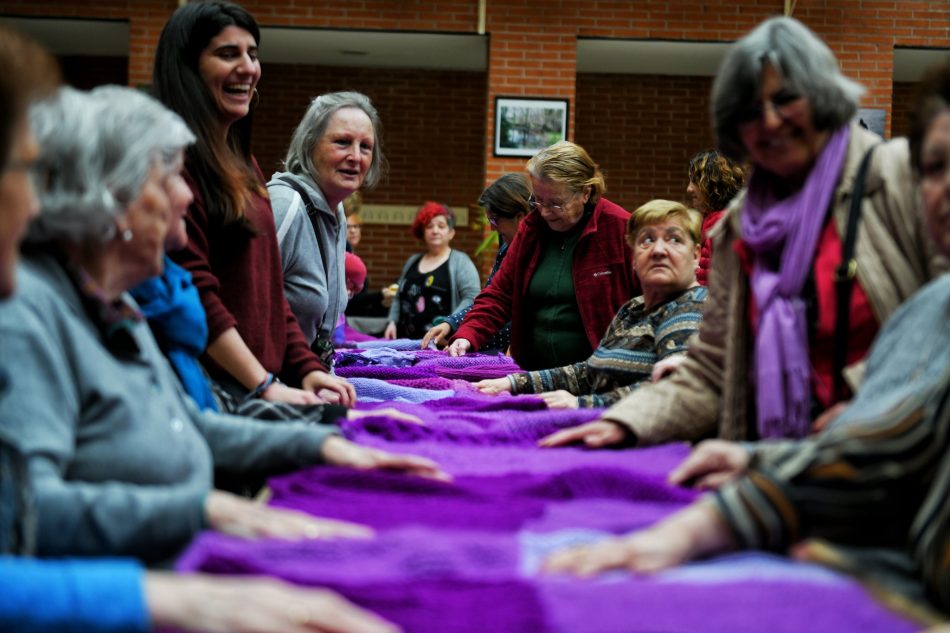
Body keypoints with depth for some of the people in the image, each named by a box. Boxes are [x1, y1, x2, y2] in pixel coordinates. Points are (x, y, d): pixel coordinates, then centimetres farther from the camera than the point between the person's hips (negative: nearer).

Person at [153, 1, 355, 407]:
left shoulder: (242, 163, 17)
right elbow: (191, 289, -18)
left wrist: (305, 367, 6)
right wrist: (264, 387, -19)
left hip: (264, 379, 8)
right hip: (207, 385, -8)